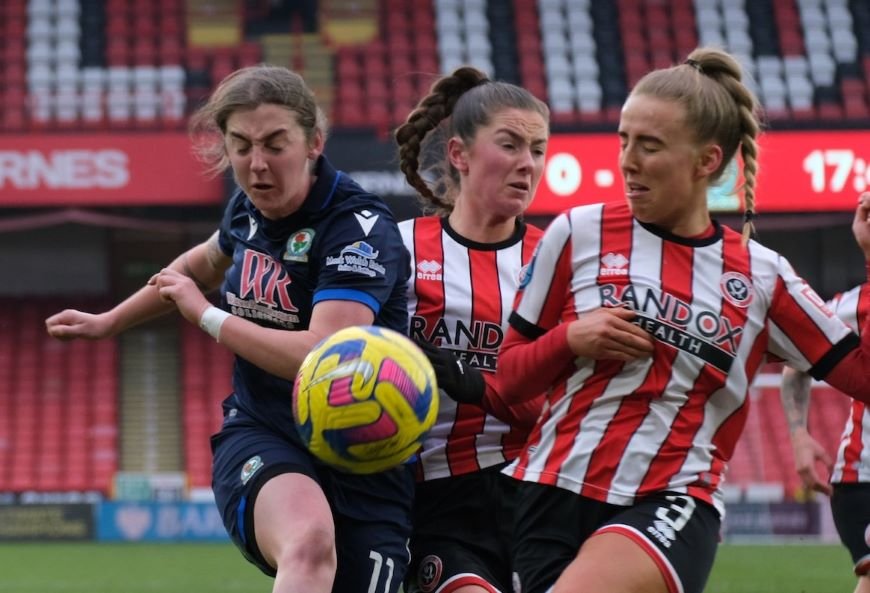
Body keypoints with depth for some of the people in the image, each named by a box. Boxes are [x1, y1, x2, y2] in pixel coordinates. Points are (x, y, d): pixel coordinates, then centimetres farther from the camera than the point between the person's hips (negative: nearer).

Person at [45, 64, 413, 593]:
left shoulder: (361, 228, -17)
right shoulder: (248, 209, 3)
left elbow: (322, 357, -30)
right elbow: (206, 263, 29)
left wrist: (206, 315, -18)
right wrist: (109, 322, 38)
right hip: (259, 436, 2)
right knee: (309, 540, -33)